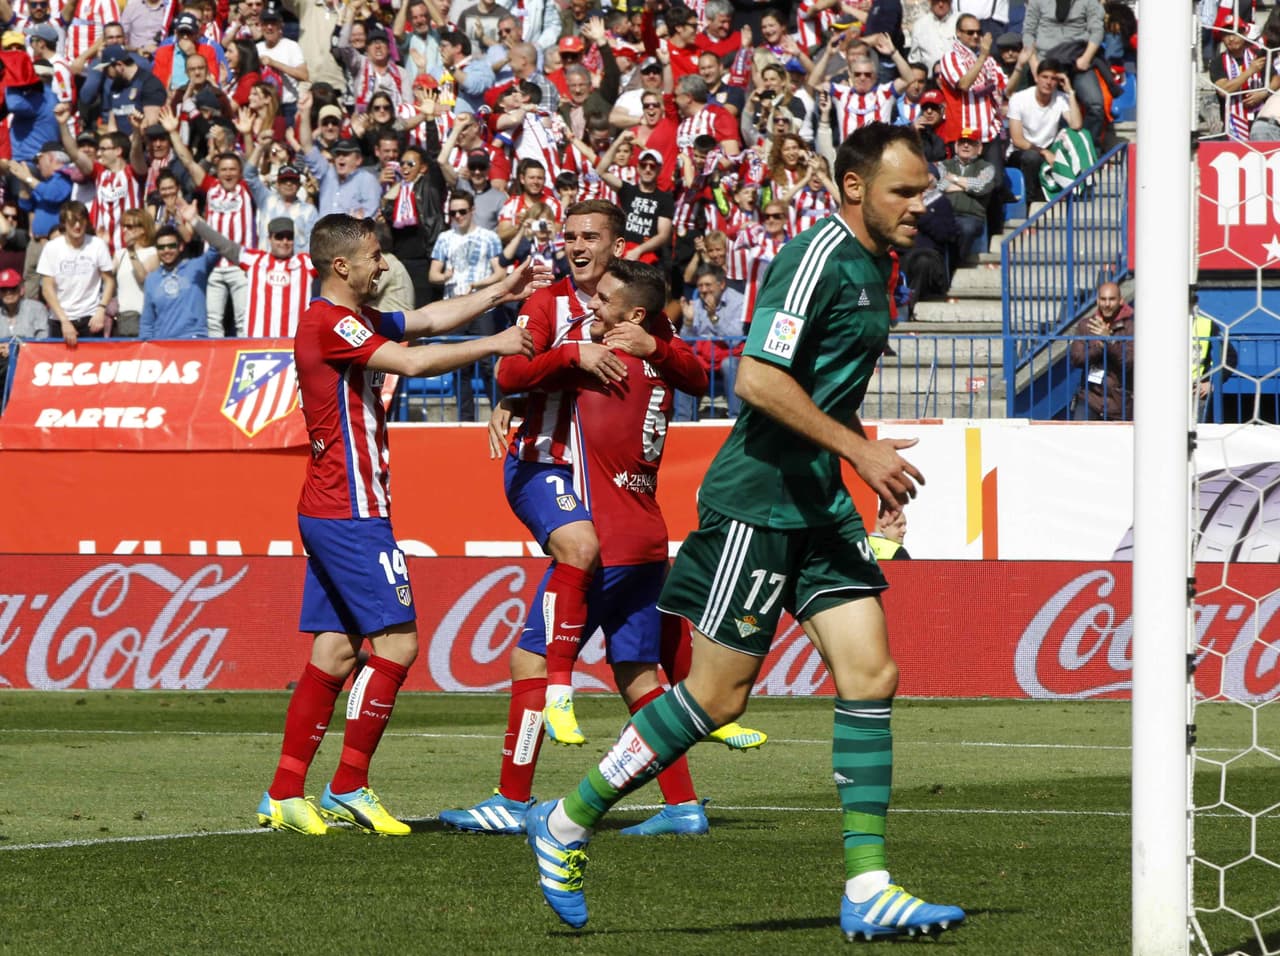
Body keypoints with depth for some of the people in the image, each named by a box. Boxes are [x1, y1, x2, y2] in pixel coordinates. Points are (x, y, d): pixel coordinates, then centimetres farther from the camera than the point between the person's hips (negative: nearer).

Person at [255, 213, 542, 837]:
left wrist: (500, 293, 23)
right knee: (396, 641, -9)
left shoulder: (353, 320, 16)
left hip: (332, 514, 10)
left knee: (335, 653, 8)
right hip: (351, 512, -10)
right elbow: (412, 362, -24)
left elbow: (429, 320, 26)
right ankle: (348, 787, -6)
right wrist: (494, 345, -16)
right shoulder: (330, 322, -14)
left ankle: (284, 795, 6)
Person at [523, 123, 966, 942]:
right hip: (757, 502, -9)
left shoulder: (873, 266, 14)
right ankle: (567, 825, 12)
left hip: (819, 505, 9)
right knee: (717, 695, -5)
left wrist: (873, 460, 19)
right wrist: (859, 449, -22)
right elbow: (759, 380, -23)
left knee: (871, 673, -3)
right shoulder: (818, 257, -16)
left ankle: (869, 889, -4)